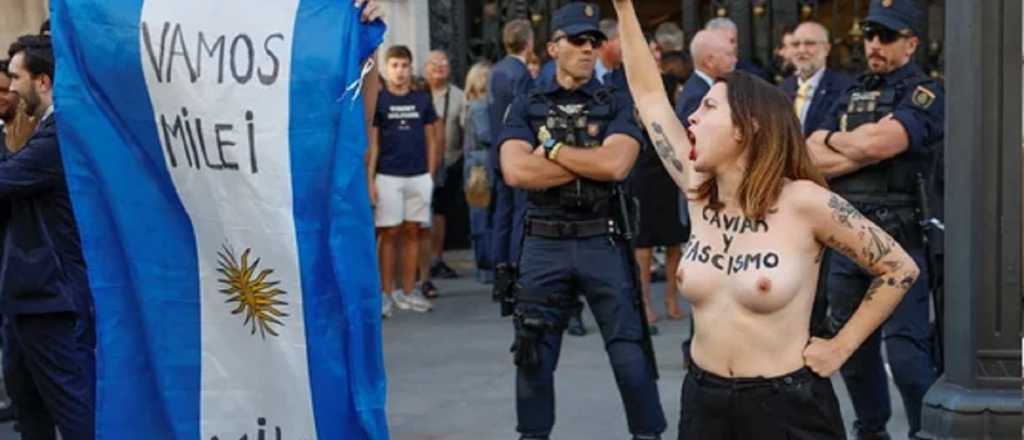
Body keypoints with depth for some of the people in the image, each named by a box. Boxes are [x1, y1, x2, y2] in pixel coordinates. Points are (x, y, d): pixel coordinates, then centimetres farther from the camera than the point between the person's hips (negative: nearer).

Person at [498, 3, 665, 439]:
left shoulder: (617, 104, 2)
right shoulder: (526, 106, 5)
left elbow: (616, 164, -15)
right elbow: (515, 171, -11)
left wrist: (551, 149, -8)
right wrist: (591, 163, -10)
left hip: (604, 241, -1)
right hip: (545, 243, 1)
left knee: (629, 350, 1)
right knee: (534, 353, 9)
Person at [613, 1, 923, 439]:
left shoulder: (804, 202, -13)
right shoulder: (700, 195, 1)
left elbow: (900, 269, -4)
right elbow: (649, 95, 8)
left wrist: (840, 347, -6)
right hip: (702, 398, 5)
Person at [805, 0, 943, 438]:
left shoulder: (924, 94, -5)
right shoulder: (851, 96, 16)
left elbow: (875, 143, -21)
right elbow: (809, 159, 6)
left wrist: (835, 141, -1)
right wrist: (862, 153, -9)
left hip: (899, 242, -7)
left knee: (906, 352, -12)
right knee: (853, 350, 15)